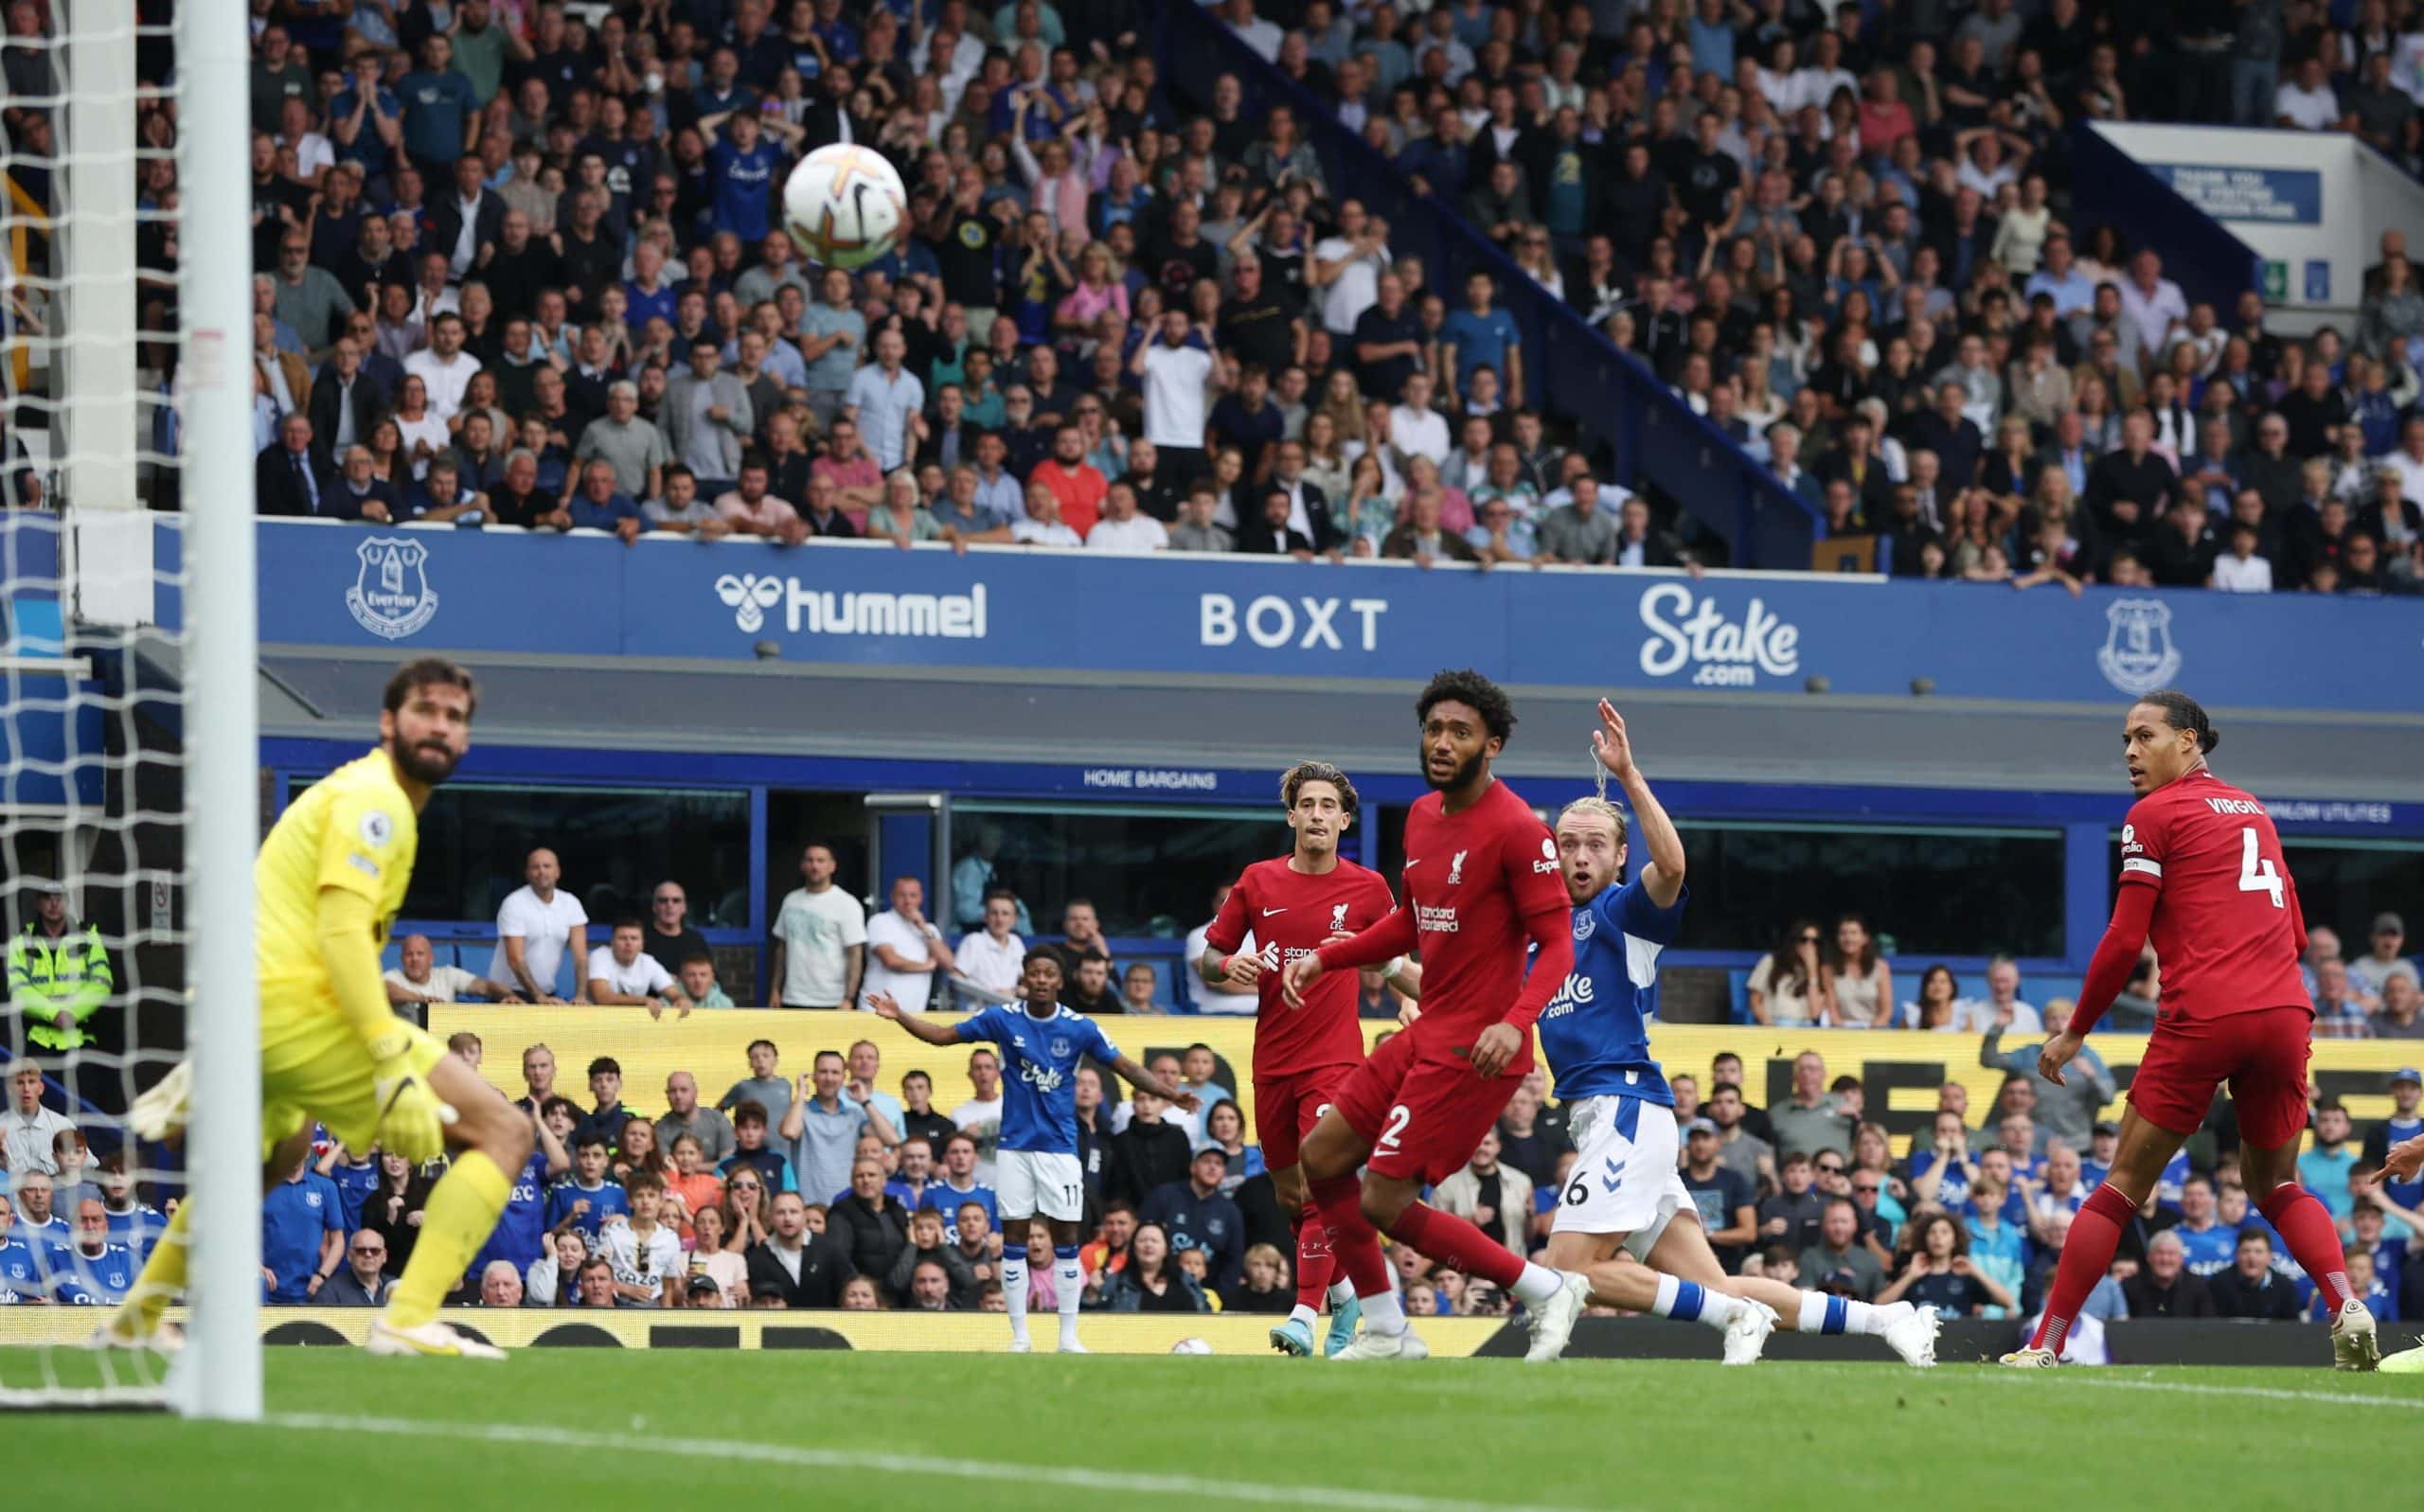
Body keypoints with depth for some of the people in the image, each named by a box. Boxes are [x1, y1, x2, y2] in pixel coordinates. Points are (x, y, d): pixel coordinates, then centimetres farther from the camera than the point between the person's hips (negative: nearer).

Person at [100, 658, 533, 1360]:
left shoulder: (358, 793, 24)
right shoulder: (373, 798, -7)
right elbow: (341, 932, -20)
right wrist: (395, 1065, -27)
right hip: (299, 1009, -10)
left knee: (280, 1147, 41)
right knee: (503, 1131, -11)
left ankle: (136, 1317, 46)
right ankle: (409, 1320, -23)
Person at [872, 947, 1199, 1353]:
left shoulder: (1079, 1027, -4)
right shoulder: (1003, 1019, -2)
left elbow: (1127, 1068, -1)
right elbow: (943, 1035, 6)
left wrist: (1170, 1092, -13)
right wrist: (899, 1017, -7)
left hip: (1060, 1147, -1)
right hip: (1015, 1146, 1)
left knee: (1066, 1240, -1)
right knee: (1014, 1239, 1)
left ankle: (1069, 1337, 6)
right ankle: (1019, 1337, 8)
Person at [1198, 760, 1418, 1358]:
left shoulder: (1367, 888, 1)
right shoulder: (1257, 882, 4)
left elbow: (1396, 962, 14)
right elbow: (1209, 959, 10)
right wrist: (1229, 965, -12)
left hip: (1335, 1058, -4)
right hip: (1272, 1062, 4)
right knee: (1288, 1193, 11)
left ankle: (1305, 1317, -19)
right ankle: (1344, 1290, 33)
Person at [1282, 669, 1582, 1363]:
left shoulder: (1517, 829, -16)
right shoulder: (1423, 816, 10)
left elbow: (1557, 944, -18)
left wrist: (1516, 1023, -33)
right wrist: (1325, 958, 15)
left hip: (1475, 1047, -10)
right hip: (1427, 1033, 10)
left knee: (1383, 1203, -11)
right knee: (1322, 1157, 13)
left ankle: (1545, 1292, 2)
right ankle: (1386, 1333, 20)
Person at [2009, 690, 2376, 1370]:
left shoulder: (2155, 816, 3)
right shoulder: (2253, 811, 20)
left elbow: (2125, 939, -2)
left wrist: (2074, 1032, 6)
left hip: (2202, 1021, -5)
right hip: (2285, 1010, 5)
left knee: (2123, 1185, 2)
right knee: (2277, 1183, 18)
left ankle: (2044, 1346, 2)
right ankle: (2348, 1308, -6)